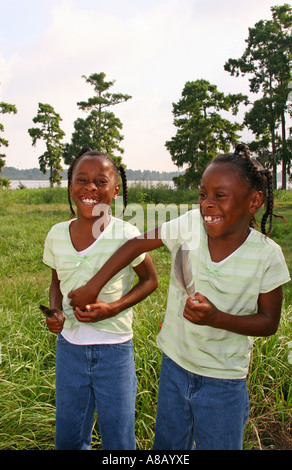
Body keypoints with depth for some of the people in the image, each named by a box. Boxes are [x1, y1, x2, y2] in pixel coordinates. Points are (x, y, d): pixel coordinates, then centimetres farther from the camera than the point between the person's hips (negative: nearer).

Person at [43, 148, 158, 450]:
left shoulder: (125, 235, -17)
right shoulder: (57, 235, -4)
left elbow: (150, 280, -4)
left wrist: (113, 308, -18)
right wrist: (55, 312, -8)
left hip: (114, 349, -3)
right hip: (68, 345, 4)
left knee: (118, 439, 15)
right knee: (67, 437, 22)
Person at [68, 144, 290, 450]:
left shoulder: (266, 256, -17)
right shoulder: (191, 224, -14)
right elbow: (137, 244, -5)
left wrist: (217, 318, -26)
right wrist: (92, 287, -4)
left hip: (223, 383, -2)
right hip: (173, 367, 3)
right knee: (166, 445, 22)